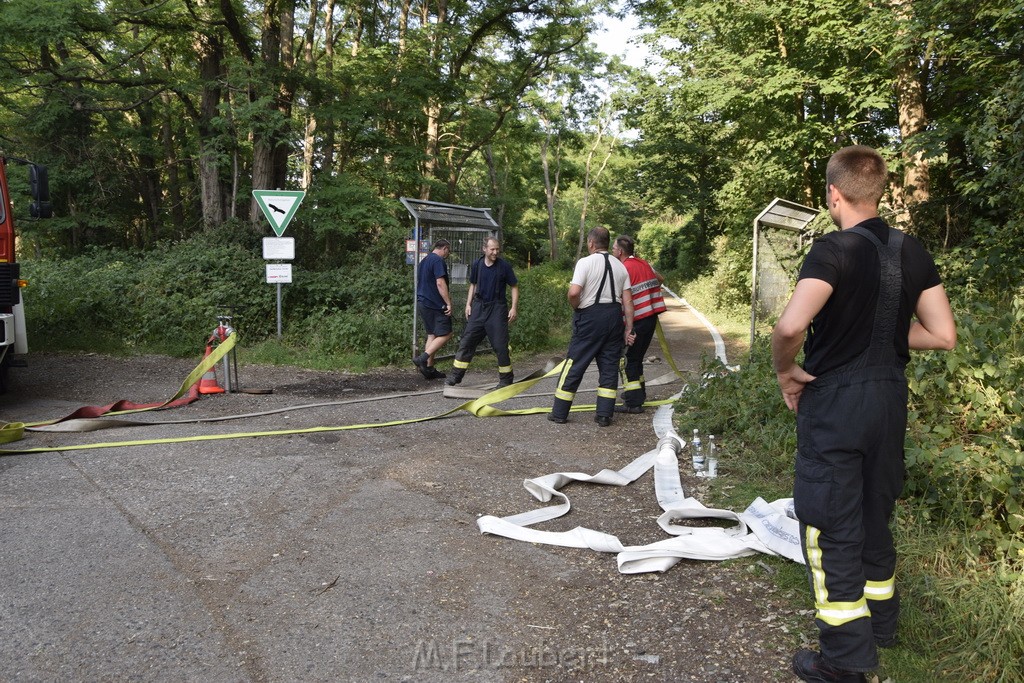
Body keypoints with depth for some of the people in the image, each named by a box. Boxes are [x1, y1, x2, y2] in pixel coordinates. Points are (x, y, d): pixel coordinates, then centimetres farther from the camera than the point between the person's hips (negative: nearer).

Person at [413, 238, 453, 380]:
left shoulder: (424, 260, 18)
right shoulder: (438, 261, -12)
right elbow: (440, 283, -20)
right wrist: (448, 303, -18)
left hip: (422, 303, 10)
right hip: (436, 304, -10)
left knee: (432, 335, 11)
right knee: (445, 334, -5)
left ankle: (429, 368, 9)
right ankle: (422, 359, -15)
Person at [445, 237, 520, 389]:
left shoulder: (504, 266, -6)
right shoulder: (476, 265, 3)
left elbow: (514, 287, 0)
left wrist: (514, 307, -9)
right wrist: (468, 304, 8)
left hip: (497, 308, -3)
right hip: (479, 306, 3)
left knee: (500, 345, -2)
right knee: (467, 341, 2)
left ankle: (506, 379, 11)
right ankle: (455, 376, 8)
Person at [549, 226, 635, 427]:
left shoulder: (585, 262, -8)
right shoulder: (620, 266, 10)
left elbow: (574, 292, -20)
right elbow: (628, 300, 6)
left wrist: (576, 308, 0)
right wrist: (629, 328, 9)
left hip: (590, 315, -5)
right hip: (615, 315, 5)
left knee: (575, 364, 2)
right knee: (609, 365, 10)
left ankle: (560, 412, 9)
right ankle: (604, 414, 12)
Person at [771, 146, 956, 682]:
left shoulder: (834, 251, -18)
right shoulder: (913, 253, 3)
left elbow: (791, 325, -33)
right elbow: (943, 335, 5)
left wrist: (784, 370, -14)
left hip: (833, 401, -7)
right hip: (891, 398, 7)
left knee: (830, 526, 4)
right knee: (875, 516, 22)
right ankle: (881, 622, 39)